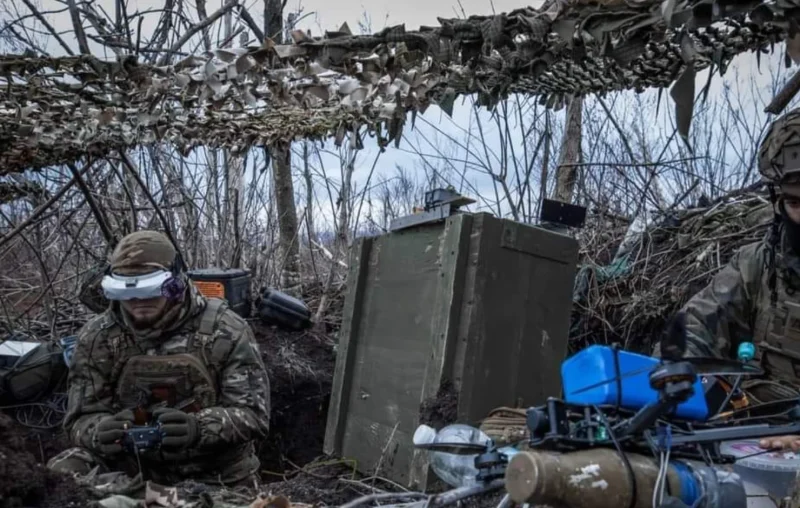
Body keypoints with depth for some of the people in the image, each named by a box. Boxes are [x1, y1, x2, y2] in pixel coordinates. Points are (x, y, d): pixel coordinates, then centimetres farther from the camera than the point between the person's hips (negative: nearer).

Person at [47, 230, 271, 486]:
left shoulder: (225, 331, -11)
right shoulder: (97, 337, -4)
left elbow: (252, 413, -13)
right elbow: (83, 418, -3)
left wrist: (198, 427, -34)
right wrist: (100, 432, -28)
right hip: (132, 467, 2)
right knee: (62, 473, -20)